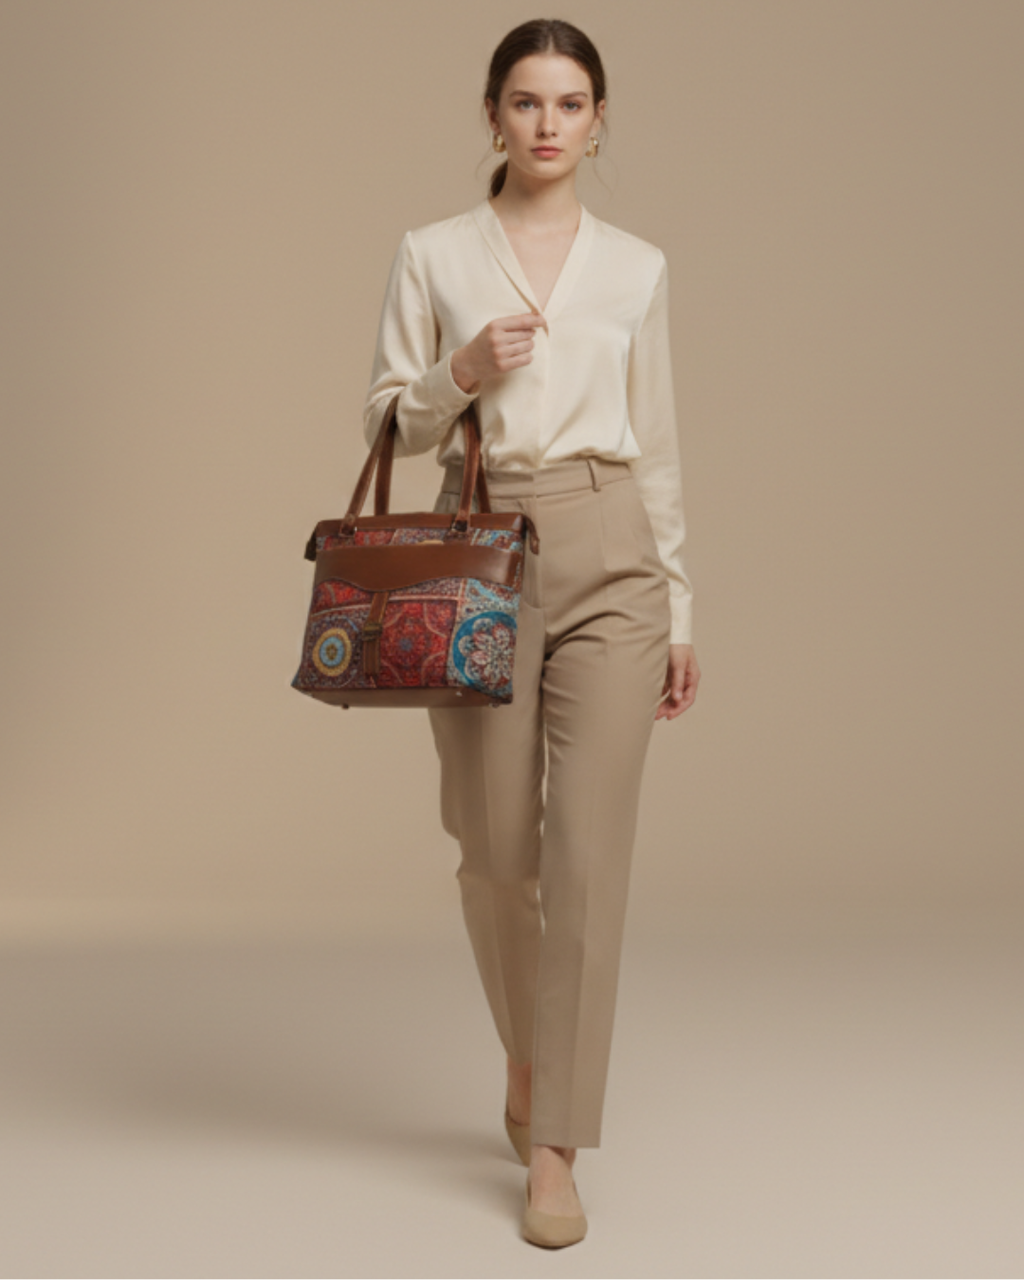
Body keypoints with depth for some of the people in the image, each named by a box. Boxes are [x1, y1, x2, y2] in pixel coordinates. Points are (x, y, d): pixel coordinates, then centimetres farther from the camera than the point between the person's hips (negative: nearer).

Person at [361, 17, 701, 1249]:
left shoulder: (635, 267, 8)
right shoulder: (432, 255, 4)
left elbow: (656, 447, 9)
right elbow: (388, 421, 4)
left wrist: (679, 607, 7)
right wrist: (463, 373, -16)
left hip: (607, 557, 0)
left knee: (587, 849, -7)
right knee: (497, 850, 6)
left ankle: (553, 1148, 0)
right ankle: (530, 1057, 35)